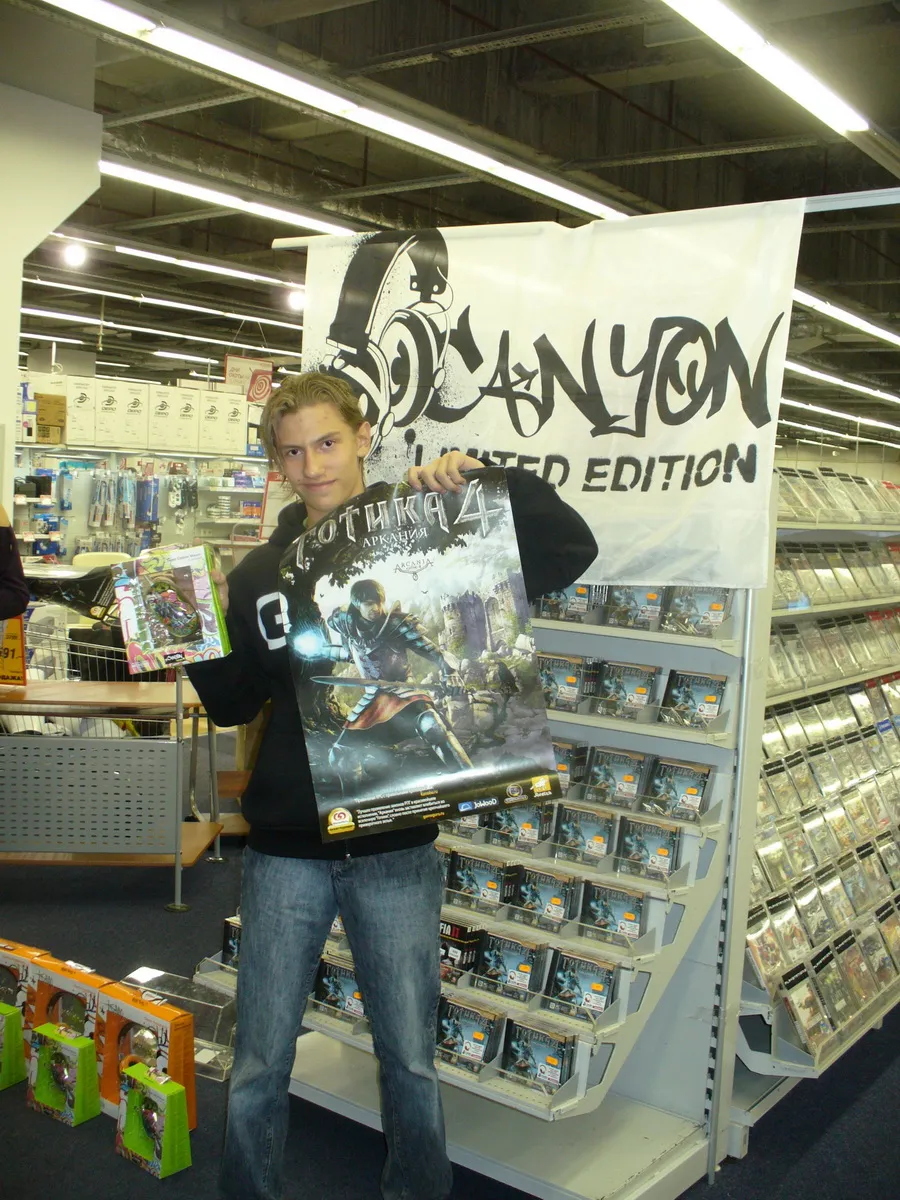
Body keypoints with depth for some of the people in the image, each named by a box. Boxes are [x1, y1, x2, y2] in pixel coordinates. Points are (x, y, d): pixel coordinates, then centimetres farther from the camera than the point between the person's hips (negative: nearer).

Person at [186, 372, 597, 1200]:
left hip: (397, 852, -1)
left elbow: (572, 550, -8)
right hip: (285, 852, 2)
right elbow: (234, 704, 10)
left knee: (411, 1062, 14)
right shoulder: (260, 573, 4)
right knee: (259, 1069, 12)